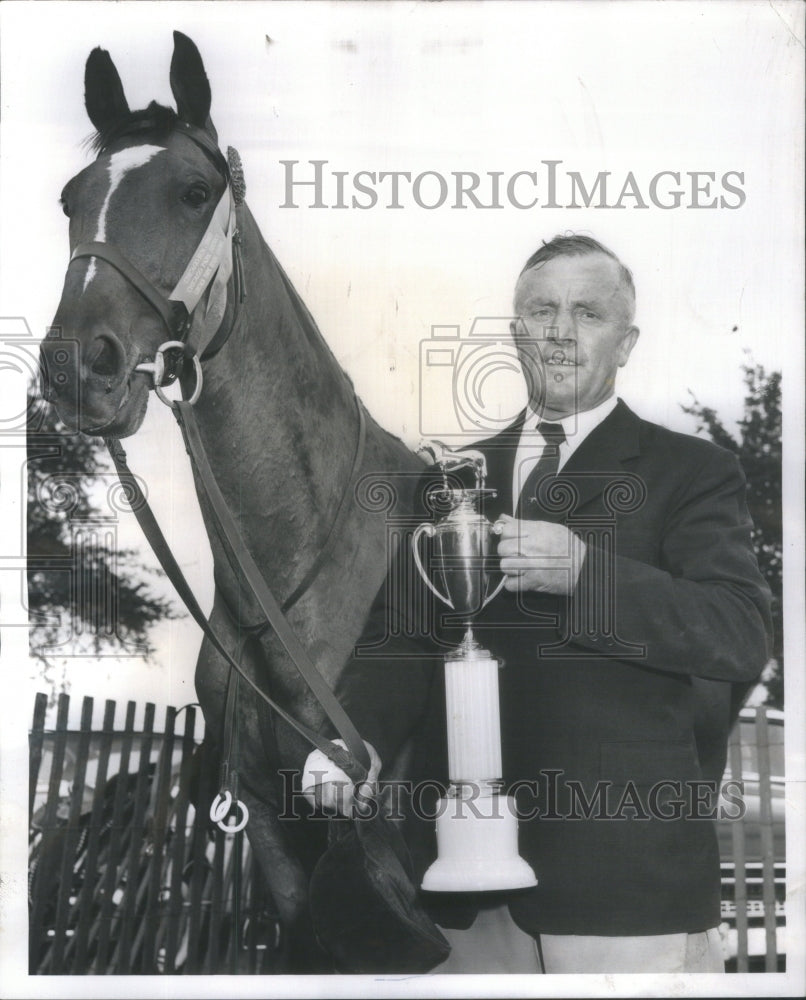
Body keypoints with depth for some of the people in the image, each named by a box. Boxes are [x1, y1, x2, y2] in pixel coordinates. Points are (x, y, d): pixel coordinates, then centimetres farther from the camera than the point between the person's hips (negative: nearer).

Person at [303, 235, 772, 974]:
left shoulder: (691, 472, 3)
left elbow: (744, 639, -9)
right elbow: (400, 637, 11)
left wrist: (583, 572, -21)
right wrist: (357, 738, -9)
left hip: (626, 866, -3)